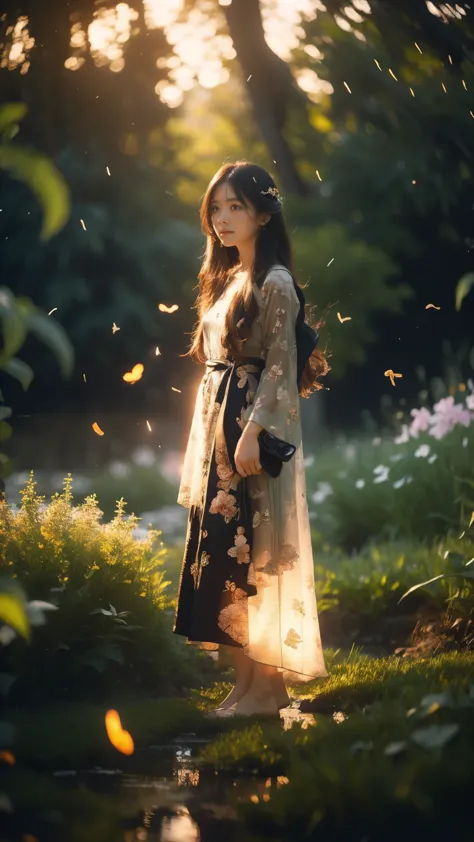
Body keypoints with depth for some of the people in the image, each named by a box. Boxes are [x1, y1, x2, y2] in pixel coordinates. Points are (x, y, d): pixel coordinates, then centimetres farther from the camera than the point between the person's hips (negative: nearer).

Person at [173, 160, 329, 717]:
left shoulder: (275, 283, -9)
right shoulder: (226, 279, 17)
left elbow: (280, 365, -15)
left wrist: (252, 432, -22)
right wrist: (210, 437, 16)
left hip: (253, 426, -9)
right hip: (217, 424, 9)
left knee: (245, 550, -9)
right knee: (221, 546, 6)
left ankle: (262, 689, -3)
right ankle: (249, 680, 11)